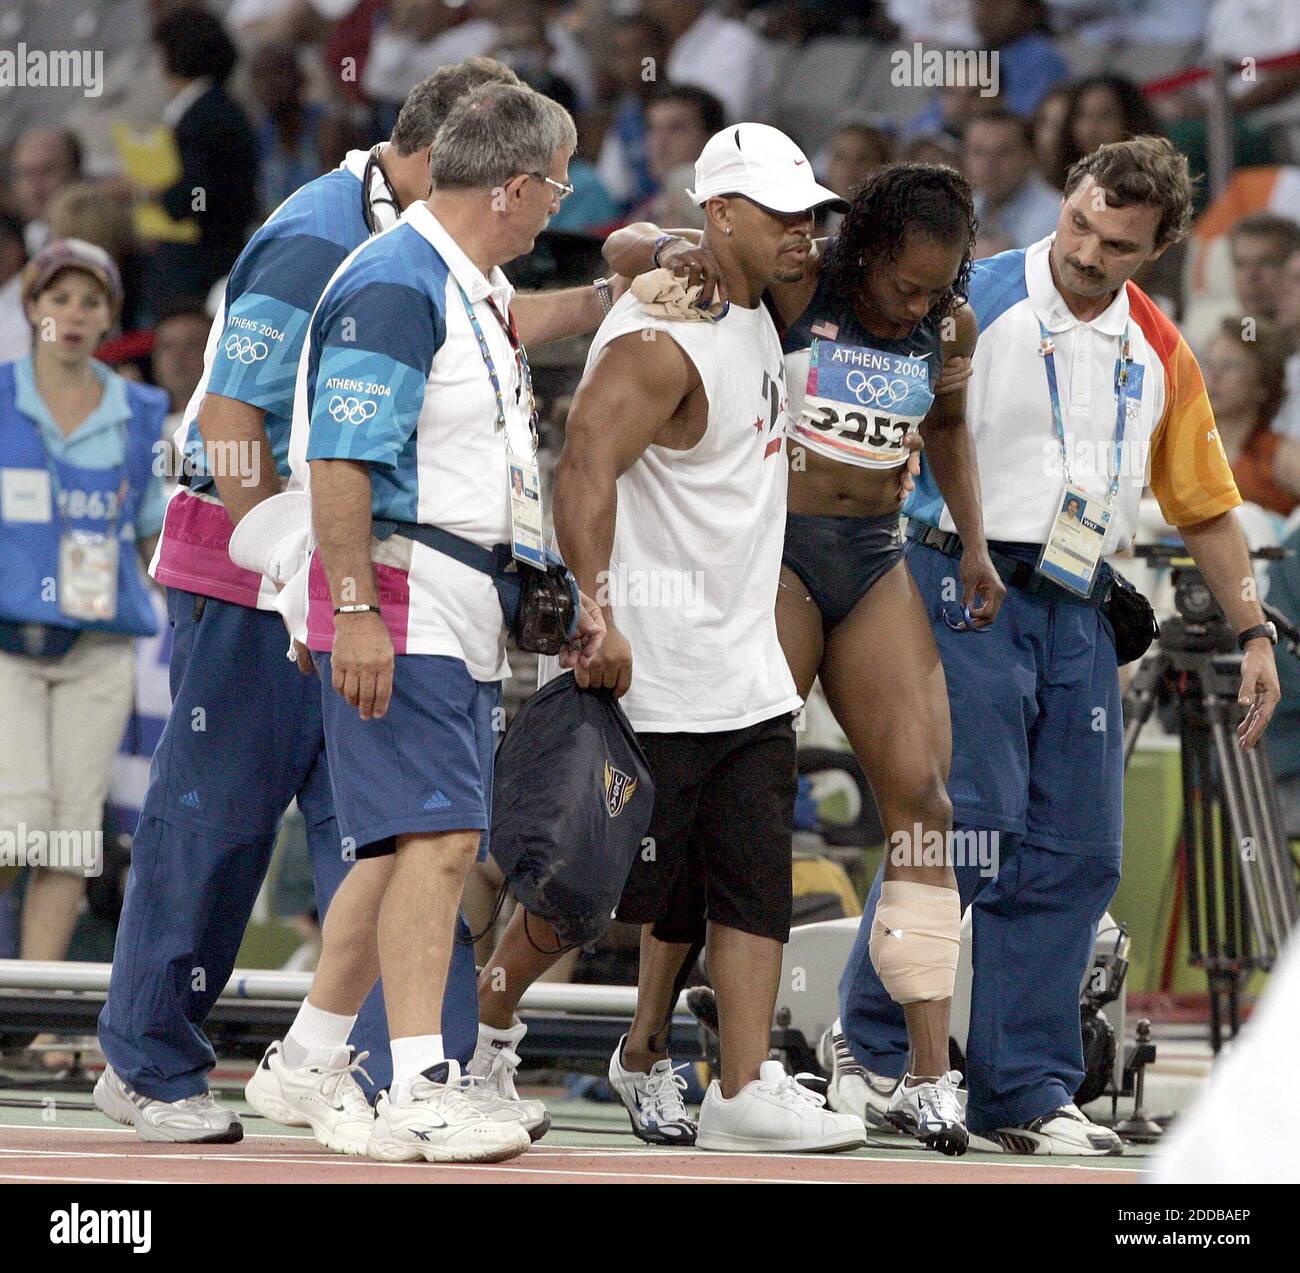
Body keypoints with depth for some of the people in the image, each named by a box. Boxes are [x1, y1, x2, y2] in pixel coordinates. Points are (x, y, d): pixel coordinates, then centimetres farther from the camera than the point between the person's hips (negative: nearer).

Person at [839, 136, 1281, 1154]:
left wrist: (1254, 632, 16)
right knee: (974, 819, -15)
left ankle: (1023, 1093, 7)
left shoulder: (1159, 352, 12)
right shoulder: (972, 302, -4)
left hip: (1079, 610, 6)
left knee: (1074, 856, 2)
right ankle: (870, 1050, -2)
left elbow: (1205, 504, 20)